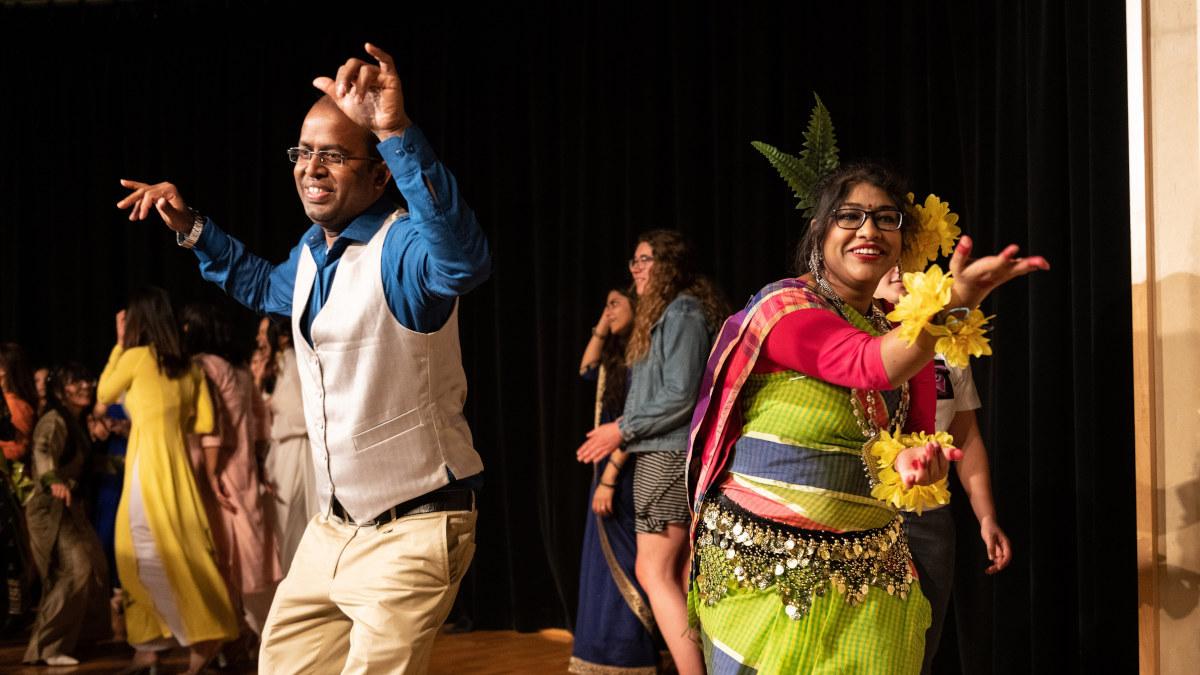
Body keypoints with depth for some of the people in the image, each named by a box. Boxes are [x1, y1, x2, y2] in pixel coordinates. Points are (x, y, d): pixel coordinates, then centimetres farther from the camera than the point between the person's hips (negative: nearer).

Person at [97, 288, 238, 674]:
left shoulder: (136, 356, -6)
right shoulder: (188, 366, 10)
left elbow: (104, 396, 10)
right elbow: (204, 423, 10)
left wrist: (119, 345, 13)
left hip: (149, 461, -7)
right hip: (175, 459, 7)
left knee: (153, 556, -4)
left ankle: (200, 636, -9)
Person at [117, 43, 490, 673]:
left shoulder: (402, 246, -19)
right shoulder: (311, 250, 9)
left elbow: (463, 258, -45)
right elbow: (265, 287, 34)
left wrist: (397, 131, -57)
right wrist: (189, 226, 21)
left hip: (411, 533, -9)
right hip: (333, 527, 9)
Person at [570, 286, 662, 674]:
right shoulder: (622, 355, 12)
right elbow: (587, 369, 29)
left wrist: (609, 477, -21)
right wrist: (601, 328, 14)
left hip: (627, 474, -10)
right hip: (611, 472, 10)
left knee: (623, 569, -6)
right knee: (610, 568, 12)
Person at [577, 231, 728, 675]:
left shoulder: (682, 313, -10)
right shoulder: (663, 314, 20)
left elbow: (680, 395, -18)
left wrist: (622, 429, -12)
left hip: (670, 455, -10)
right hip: (663, 455, 10)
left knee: (654, 572, -11)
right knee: (680, 574, 8)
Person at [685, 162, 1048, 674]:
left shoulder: (907, 330, 8)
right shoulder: (785, 306, -13)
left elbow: (916, 436, 10)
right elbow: (871, 364, -30)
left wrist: (912, 461, -15)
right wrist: (953, 301, -45)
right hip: (763, 559, -6)